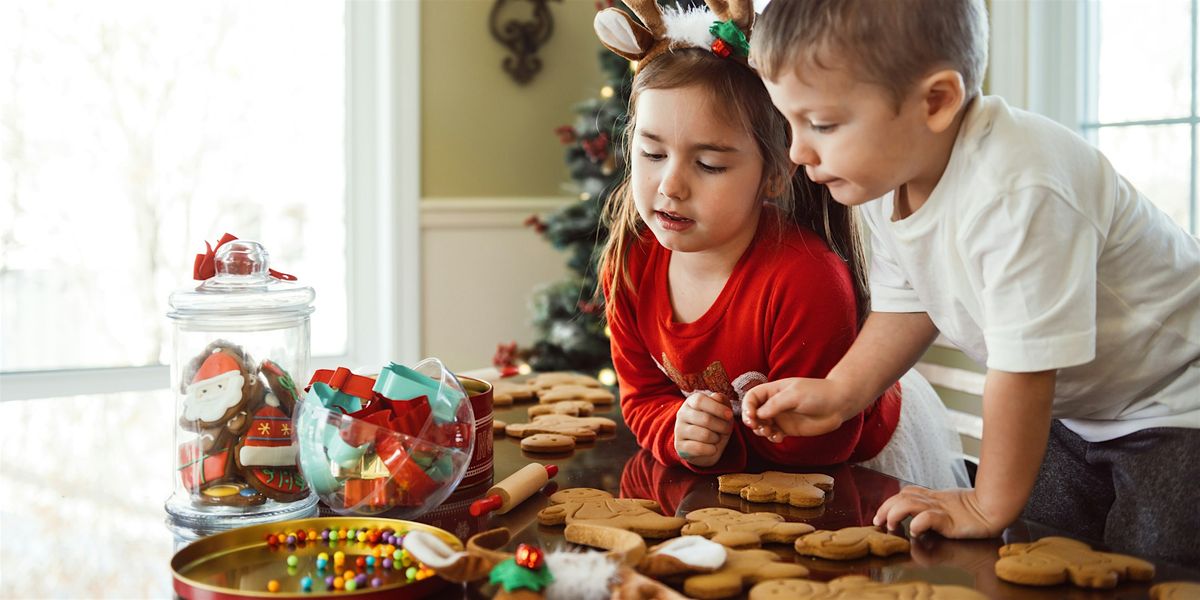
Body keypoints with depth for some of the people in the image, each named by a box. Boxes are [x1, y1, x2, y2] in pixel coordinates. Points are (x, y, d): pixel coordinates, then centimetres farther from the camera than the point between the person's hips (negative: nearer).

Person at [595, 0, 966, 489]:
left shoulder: (805, 282, -34)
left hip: (868, 461, -4)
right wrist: (682, 436, -27)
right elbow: (644, 397, -8)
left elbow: (815, 443, -24)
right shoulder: (629, 263, -15)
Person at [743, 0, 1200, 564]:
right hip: (1071, 406, 8)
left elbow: (1026, 367, -33)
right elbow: (909, 304, 4)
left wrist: (989, 507, -22)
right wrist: (838, 392, -9)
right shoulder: (883, 176, -11)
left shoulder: (1018, 193, -39)